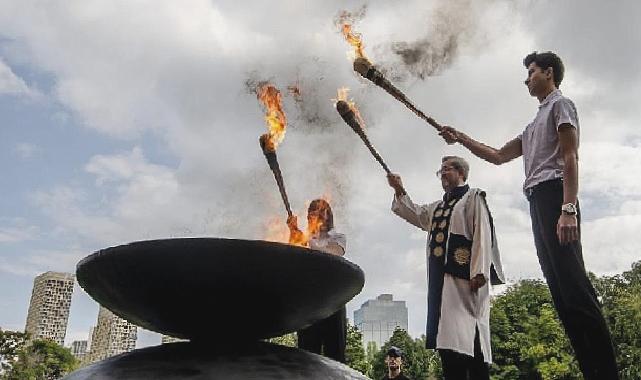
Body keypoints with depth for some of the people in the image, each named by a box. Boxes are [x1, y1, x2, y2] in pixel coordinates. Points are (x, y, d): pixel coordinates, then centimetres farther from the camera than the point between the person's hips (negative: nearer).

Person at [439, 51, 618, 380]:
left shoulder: (560, 105, 7)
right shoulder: (533, 126, 34)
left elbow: (570, 158, -7)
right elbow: (498, 156, 35)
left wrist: (568, 209, -19)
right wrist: (461, 139, 29)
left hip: (553, 194, -9)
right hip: (538, 202, 9)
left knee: (573, 285, -18)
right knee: (561, 291, 1)